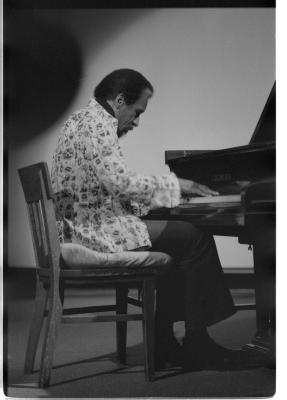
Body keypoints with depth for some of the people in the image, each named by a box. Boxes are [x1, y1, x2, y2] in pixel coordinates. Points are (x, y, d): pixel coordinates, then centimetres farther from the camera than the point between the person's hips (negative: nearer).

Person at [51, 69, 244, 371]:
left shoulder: (83, 120, 19)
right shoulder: (98, 125, -14)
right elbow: (121, 183, -25)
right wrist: (175, 185, -13)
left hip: (81, 227, 11)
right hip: (98, 232, -11)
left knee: (177, 243, 17)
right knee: (196, 239, -9)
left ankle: (164, 343, 16)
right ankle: (197, 345, 0)